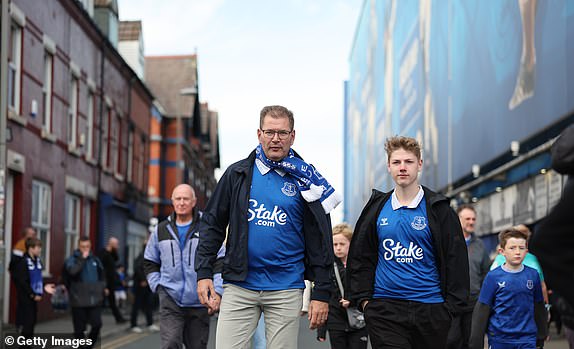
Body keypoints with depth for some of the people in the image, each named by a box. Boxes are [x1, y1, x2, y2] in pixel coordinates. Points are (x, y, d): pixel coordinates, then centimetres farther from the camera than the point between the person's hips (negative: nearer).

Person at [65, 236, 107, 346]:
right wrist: (82, 258, -23)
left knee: (97, 324, -2)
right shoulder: (72, 259, -3)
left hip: (95, 299, 4)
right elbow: (72, 271, -25)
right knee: (79, 328, 2)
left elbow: (102, 275, 23)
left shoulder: (95, 259, 12)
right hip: (79, 300, -4)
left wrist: (104, 287, 11)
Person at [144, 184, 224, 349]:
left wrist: (217, 292, -13)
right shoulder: (161, 230, 10)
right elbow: (149, 262, 22)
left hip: (199, 301, -1)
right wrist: (157, 285, 8)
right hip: (170, 300, 1)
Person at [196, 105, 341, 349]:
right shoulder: (238, 174, 6)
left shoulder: (306, 180, 3)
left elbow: (320, 240, 2)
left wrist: (321, 292, -3)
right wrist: (204, 272, 0)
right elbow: (212, 224, 9)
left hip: (286, 289, -1)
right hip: (239, 285, 1)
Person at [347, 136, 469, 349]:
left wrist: (452, 306, -5)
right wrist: (363, 299, 4)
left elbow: (456, 259, 1)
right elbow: (359, 258, 13)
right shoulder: (377, 209, 9)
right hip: (385, 309, 1)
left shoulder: (438, 209, 2)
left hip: (430, 310, -1)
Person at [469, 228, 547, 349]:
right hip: (499, 339, -1)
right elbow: (482, 311, -3)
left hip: (527, 339, 1)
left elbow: (539, 307, 12)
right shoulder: (493, 276, -5)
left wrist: (541, 336, 16)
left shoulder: (533, 275, 2)